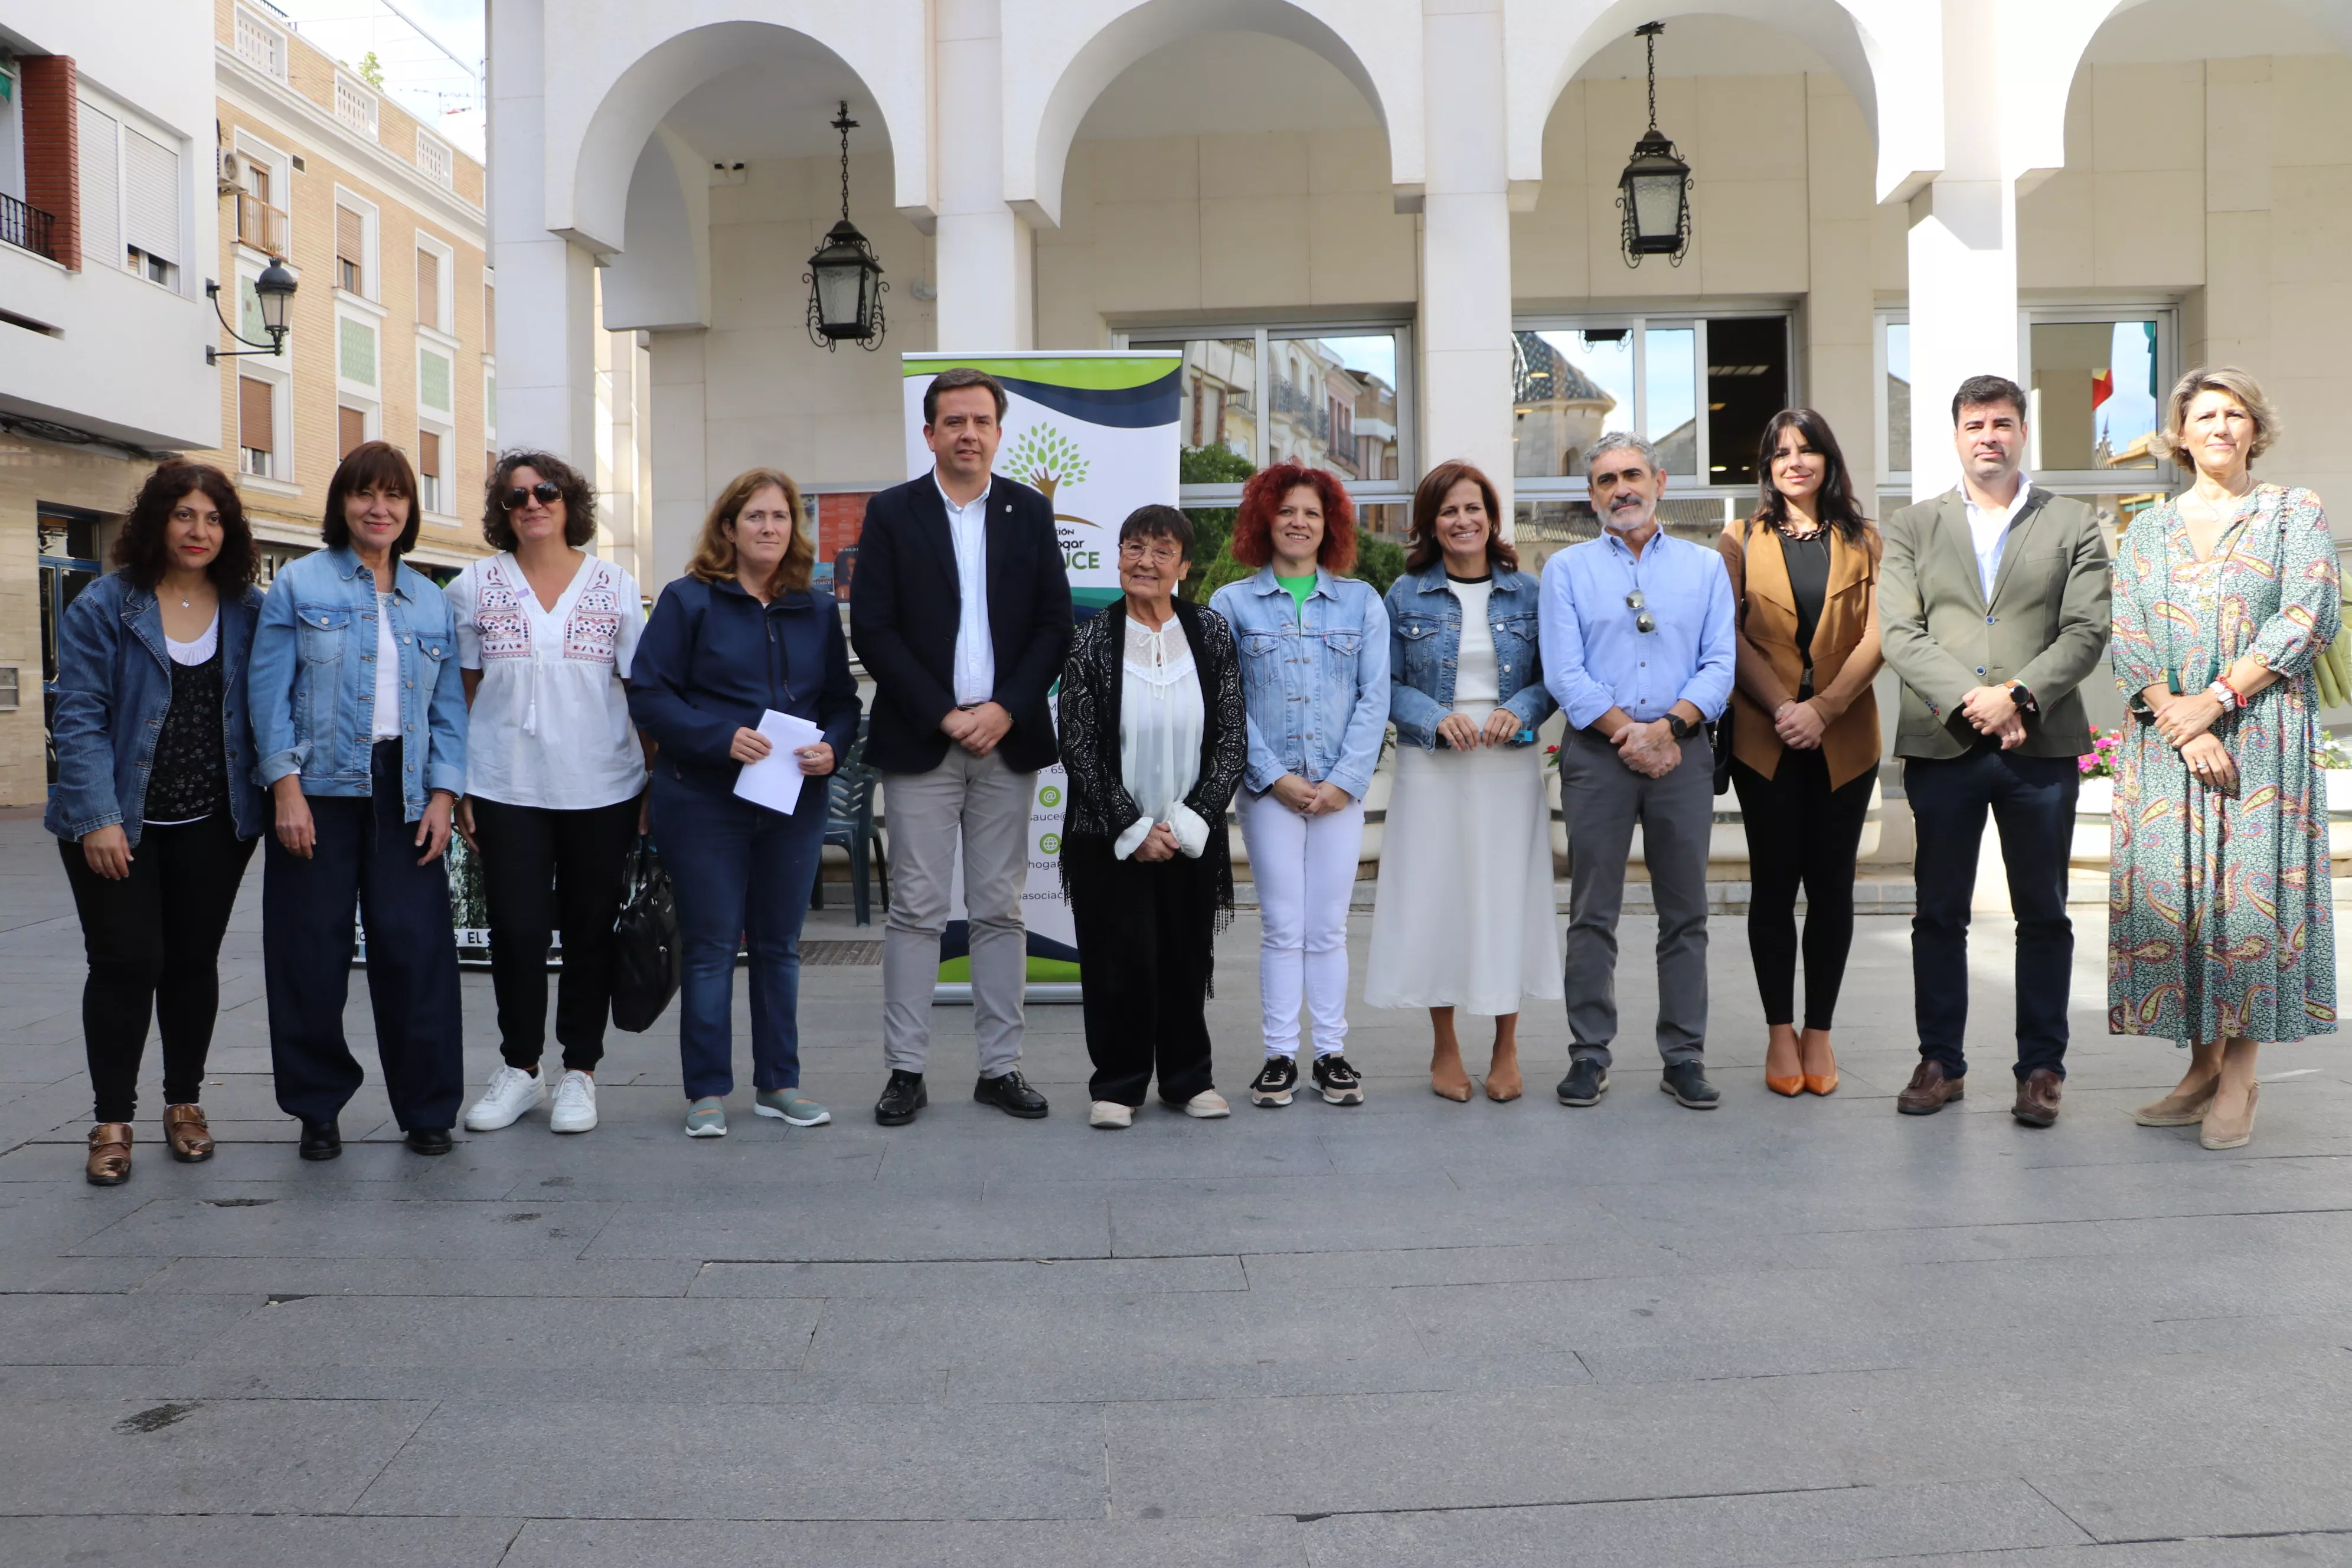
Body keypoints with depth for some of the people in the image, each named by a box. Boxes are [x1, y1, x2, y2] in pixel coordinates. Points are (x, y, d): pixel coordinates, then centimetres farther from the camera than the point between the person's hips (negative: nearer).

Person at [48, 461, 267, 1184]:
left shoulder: (249, 609, 3)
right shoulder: (104, 606, -5)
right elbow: (80, 718, -9)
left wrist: (272, 798, -3)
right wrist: (97, 817, -16)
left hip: (214, 825, 3)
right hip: (118, 826, -2)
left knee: (194, 961, 11)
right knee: (126, 962, -2)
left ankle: (184, 1102, 26)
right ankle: (112, 1119, 12)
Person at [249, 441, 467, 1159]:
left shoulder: (432, 601, 13)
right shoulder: (300, 583, 4)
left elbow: (449, 706, 10)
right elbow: (270, 691, -2)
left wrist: (443, 794, -1)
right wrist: (286, 787, -11)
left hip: (404, 795, 2)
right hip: (319, 791, -2)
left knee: (417, 950, -1)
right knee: (312, 953, 3)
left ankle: (427, 1108, 12)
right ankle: (317, 1107, 18)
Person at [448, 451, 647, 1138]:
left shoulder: (616, 588, 5)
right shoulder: (474, 587, 6)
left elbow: (645, 692, 4)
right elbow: (462, 694, 8)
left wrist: (659, 785, 0)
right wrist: (457, 786, 3)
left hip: (602, 790, 0)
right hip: (506, 789, 0)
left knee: (590, 931, 6)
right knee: (517, 931, 0)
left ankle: (580, 1071, 18)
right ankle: (518, 1068, 18)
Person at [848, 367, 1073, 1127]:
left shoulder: (1029, 511, 9)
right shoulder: (892, 513, 3)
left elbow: (1055, 623, 5)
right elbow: (871, 628, -4)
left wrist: (1006, 710, -8)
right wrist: (943, 716, -10)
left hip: (1007, 737, 2)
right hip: (920, 741, -2)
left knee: (1000, 909, 7)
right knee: (916, 910, 0)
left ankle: (1000, 1066, 14)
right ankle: (906, 1069, 8)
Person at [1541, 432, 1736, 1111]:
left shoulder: (1705, 567, 12)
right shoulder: (1567, 569, 8)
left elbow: (1720, 665, 2)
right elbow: (1564, 673, -2)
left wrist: (1668, 725, -14)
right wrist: (1626, 732, -12)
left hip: (1683, 752, 1)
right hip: (1596, 755, -1)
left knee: (1685, 913, 4)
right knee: (1592, 914, 1)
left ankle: (1684, 1056, 11)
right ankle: (1589, 1055, 8)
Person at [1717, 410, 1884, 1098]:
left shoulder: (1863, 543, 9)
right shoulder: (1740, 542, 8)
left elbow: (1875, 638, 0)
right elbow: (1731, 636, 0)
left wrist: (1823, 708, -13)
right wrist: (1782, 708, -13)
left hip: (1844, 739, 1)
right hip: (1764, 739, -1)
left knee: (1831, 884, 4)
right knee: (1773, 883, 2)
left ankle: (1819, 1031, 14)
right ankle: (1780, 1031, 11)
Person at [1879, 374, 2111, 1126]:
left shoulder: (2073, 525, 9)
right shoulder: (1911, 527, 10)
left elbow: (2086, 632, -1)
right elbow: (1899, 633, -2)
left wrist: (2018, 695, -16)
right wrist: (1967, 700, -15)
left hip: (2041, 746, 0)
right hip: (1941, 745, 0)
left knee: (2043, 915, 6)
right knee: (1939, 914, 6)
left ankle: (2041, 1069, 16)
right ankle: (1940, 1063, 16)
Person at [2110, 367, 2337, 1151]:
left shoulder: (2296, 513, 8)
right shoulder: (2148, 529, 13)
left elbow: (2308, 618, -5)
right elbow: (2127, 634, 2)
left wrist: (2216, 699, -14)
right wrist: (2178, 720, -12)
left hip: (2263, 730, -2)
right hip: (2166, 734, 2)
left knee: (2250, 887, -6)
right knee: (2173, 888, 0)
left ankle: (2240, 1077, 0)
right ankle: (2203, 1066, 9)